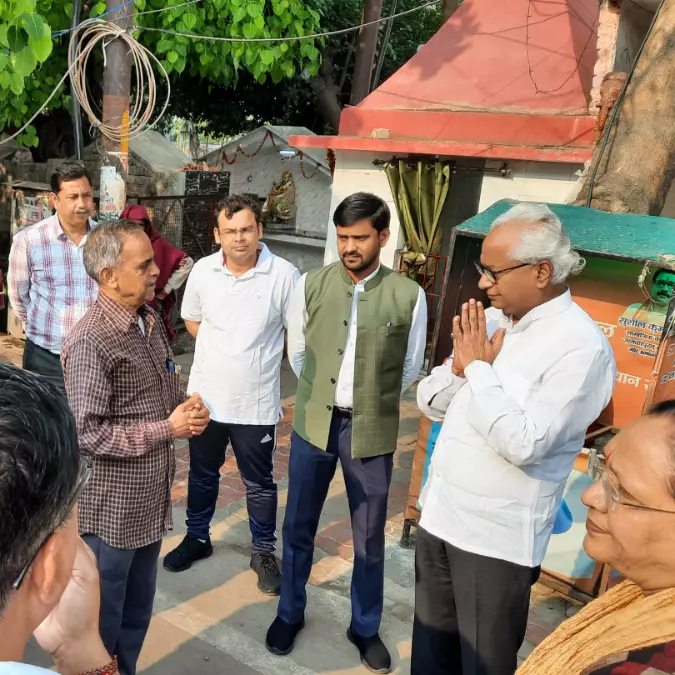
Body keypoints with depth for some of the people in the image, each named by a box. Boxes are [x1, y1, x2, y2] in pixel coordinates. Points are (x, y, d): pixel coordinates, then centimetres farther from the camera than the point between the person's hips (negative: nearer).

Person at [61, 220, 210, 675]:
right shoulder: (90, 342, -22)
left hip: (151, 497, 8)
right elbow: (86, 433, -24)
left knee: (138, 608, 24)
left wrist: (187, 406, -5)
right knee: (102, 617, 14)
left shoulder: (150, 322, 4)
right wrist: (167, 428, -21)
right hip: (111, 507, -8)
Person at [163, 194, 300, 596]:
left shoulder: (284, 276, -15)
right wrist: (223, 350, 3)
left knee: (260, 483, 12)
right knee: (202, 474, 21)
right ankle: (198, 538, 43)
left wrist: (260, 354, -5)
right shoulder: (203, 270, -4)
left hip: (256, 402, -3)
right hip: (206, 395, 3)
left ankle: (264, 551, 33)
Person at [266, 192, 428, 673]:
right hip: (313, 423, 1)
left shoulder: (408, 296, -7)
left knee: (369, 538, 14)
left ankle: (365, 628, 36)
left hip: (373, 431, -1)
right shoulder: (310, 286, -4)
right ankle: (290, 613, 38)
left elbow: (410, 369, 5)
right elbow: (298, 353, 9)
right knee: (298, 527, 15)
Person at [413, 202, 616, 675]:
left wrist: (479, 367, -17)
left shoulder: (581, 347, -19)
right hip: (439, 515, 7)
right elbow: (430, 403, 7)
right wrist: (460, 365, -12)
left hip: (496, 537, -6)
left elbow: (523, 445, -27)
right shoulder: (489, 320, 4)